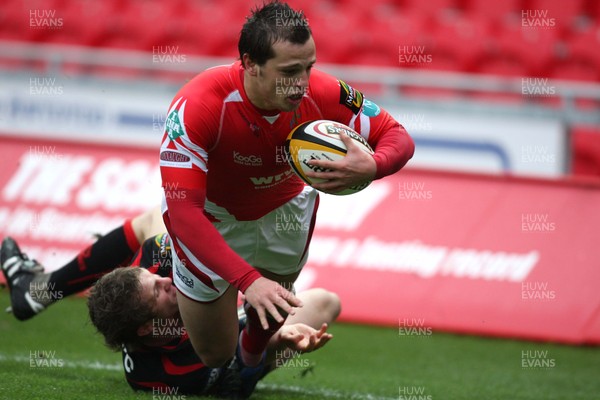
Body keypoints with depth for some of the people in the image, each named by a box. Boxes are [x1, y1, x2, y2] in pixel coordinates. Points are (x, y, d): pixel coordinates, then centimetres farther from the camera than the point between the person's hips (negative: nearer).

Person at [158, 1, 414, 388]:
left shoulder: (323, 94, -31)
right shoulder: (198, 106, -41)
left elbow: (398, 137, -18)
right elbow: (184, 211, -42)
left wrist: (372, 166, -44)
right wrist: (248, 280, -51)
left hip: (284, 209, 3)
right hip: (211, 218, -3)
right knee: (214, 356, 9)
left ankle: (252, 356, 56)